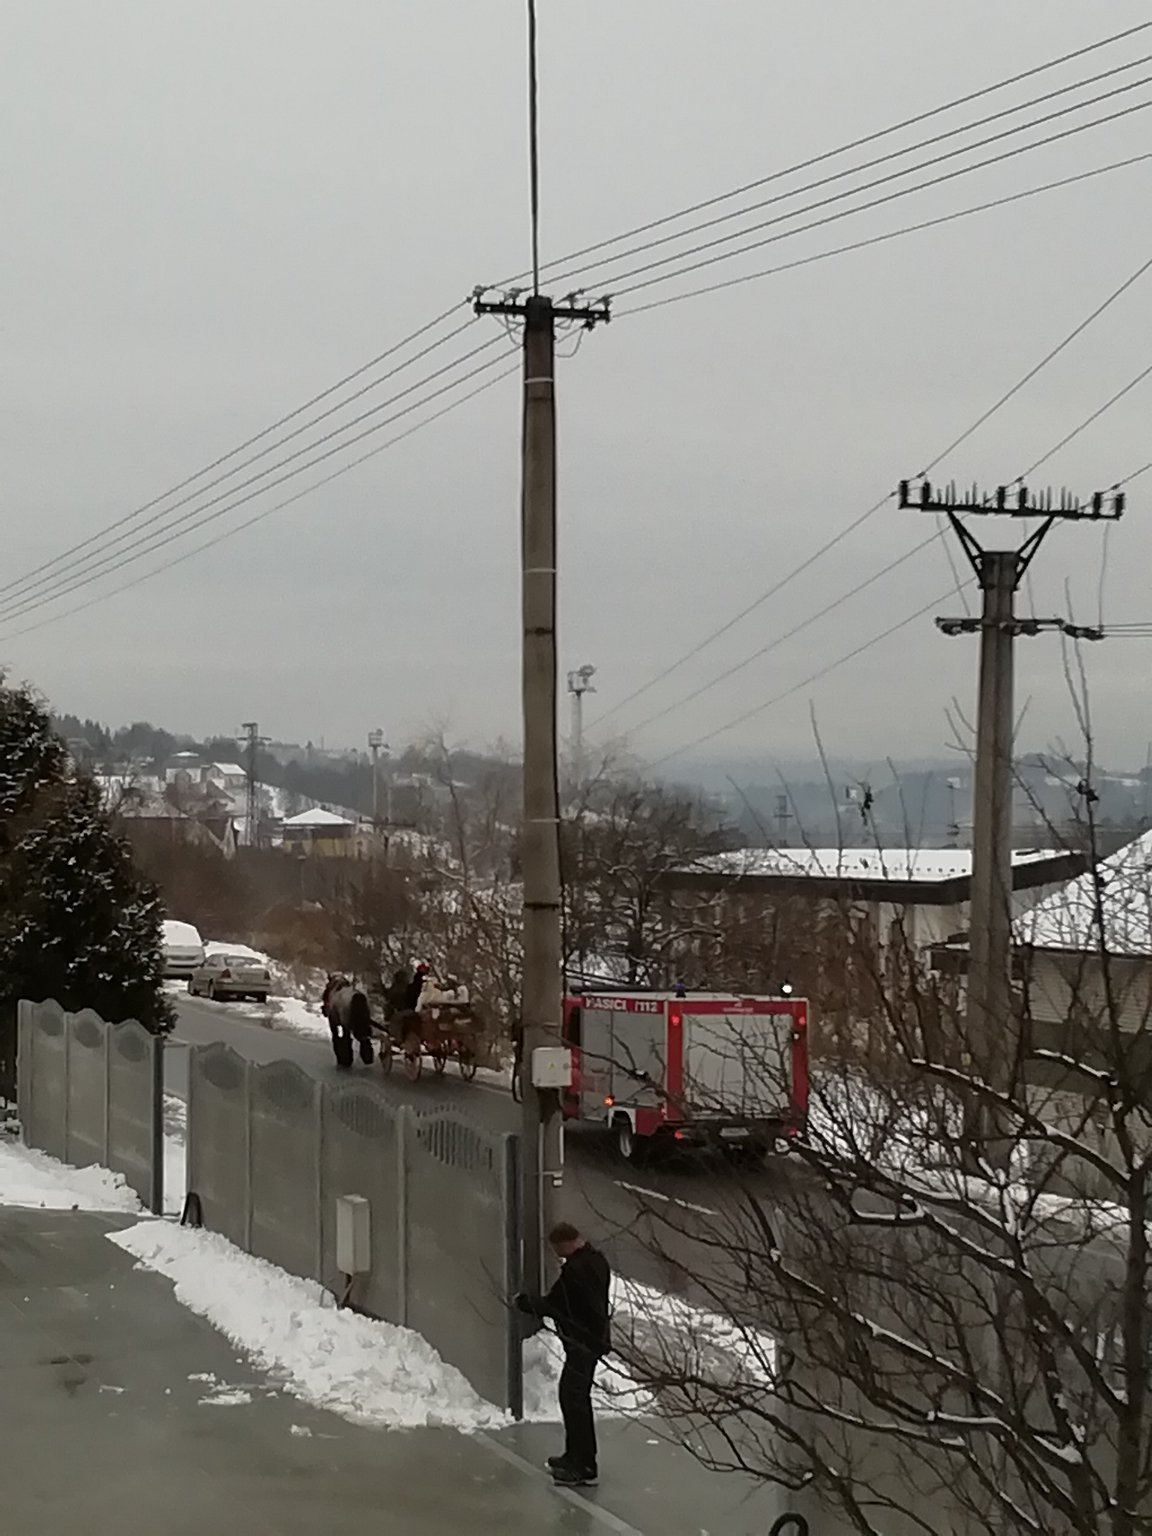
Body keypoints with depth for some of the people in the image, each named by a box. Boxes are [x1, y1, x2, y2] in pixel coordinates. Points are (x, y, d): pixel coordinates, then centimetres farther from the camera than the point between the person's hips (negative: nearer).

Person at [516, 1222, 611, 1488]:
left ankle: (585, 1468, -9)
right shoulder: (596, 1260, 10)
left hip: (582, 1343, -11)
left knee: (573, 1398, -9)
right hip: (595, 1338, 11)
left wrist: (525, 1303, -2)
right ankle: (576, 1456, 31)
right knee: (576, 1396, 20)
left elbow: (553, 1305, -18)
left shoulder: (575, 1269, -23)